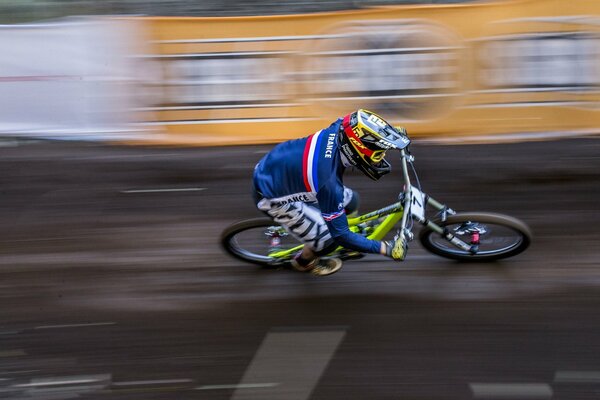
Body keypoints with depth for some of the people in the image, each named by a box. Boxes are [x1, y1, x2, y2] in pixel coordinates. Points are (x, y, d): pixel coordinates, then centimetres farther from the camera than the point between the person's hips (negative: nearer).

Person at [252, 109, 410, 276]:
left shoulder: (339, 128, -21)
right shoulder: (329, 182, -38)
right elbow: (341, 236, -25)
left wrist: (392, 136, 10)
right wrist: (385, 248, -22)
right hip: (273, 197, -7)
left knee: (349, 201, 6)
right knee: (329, 240, -4)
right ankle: (304, 261, 27)